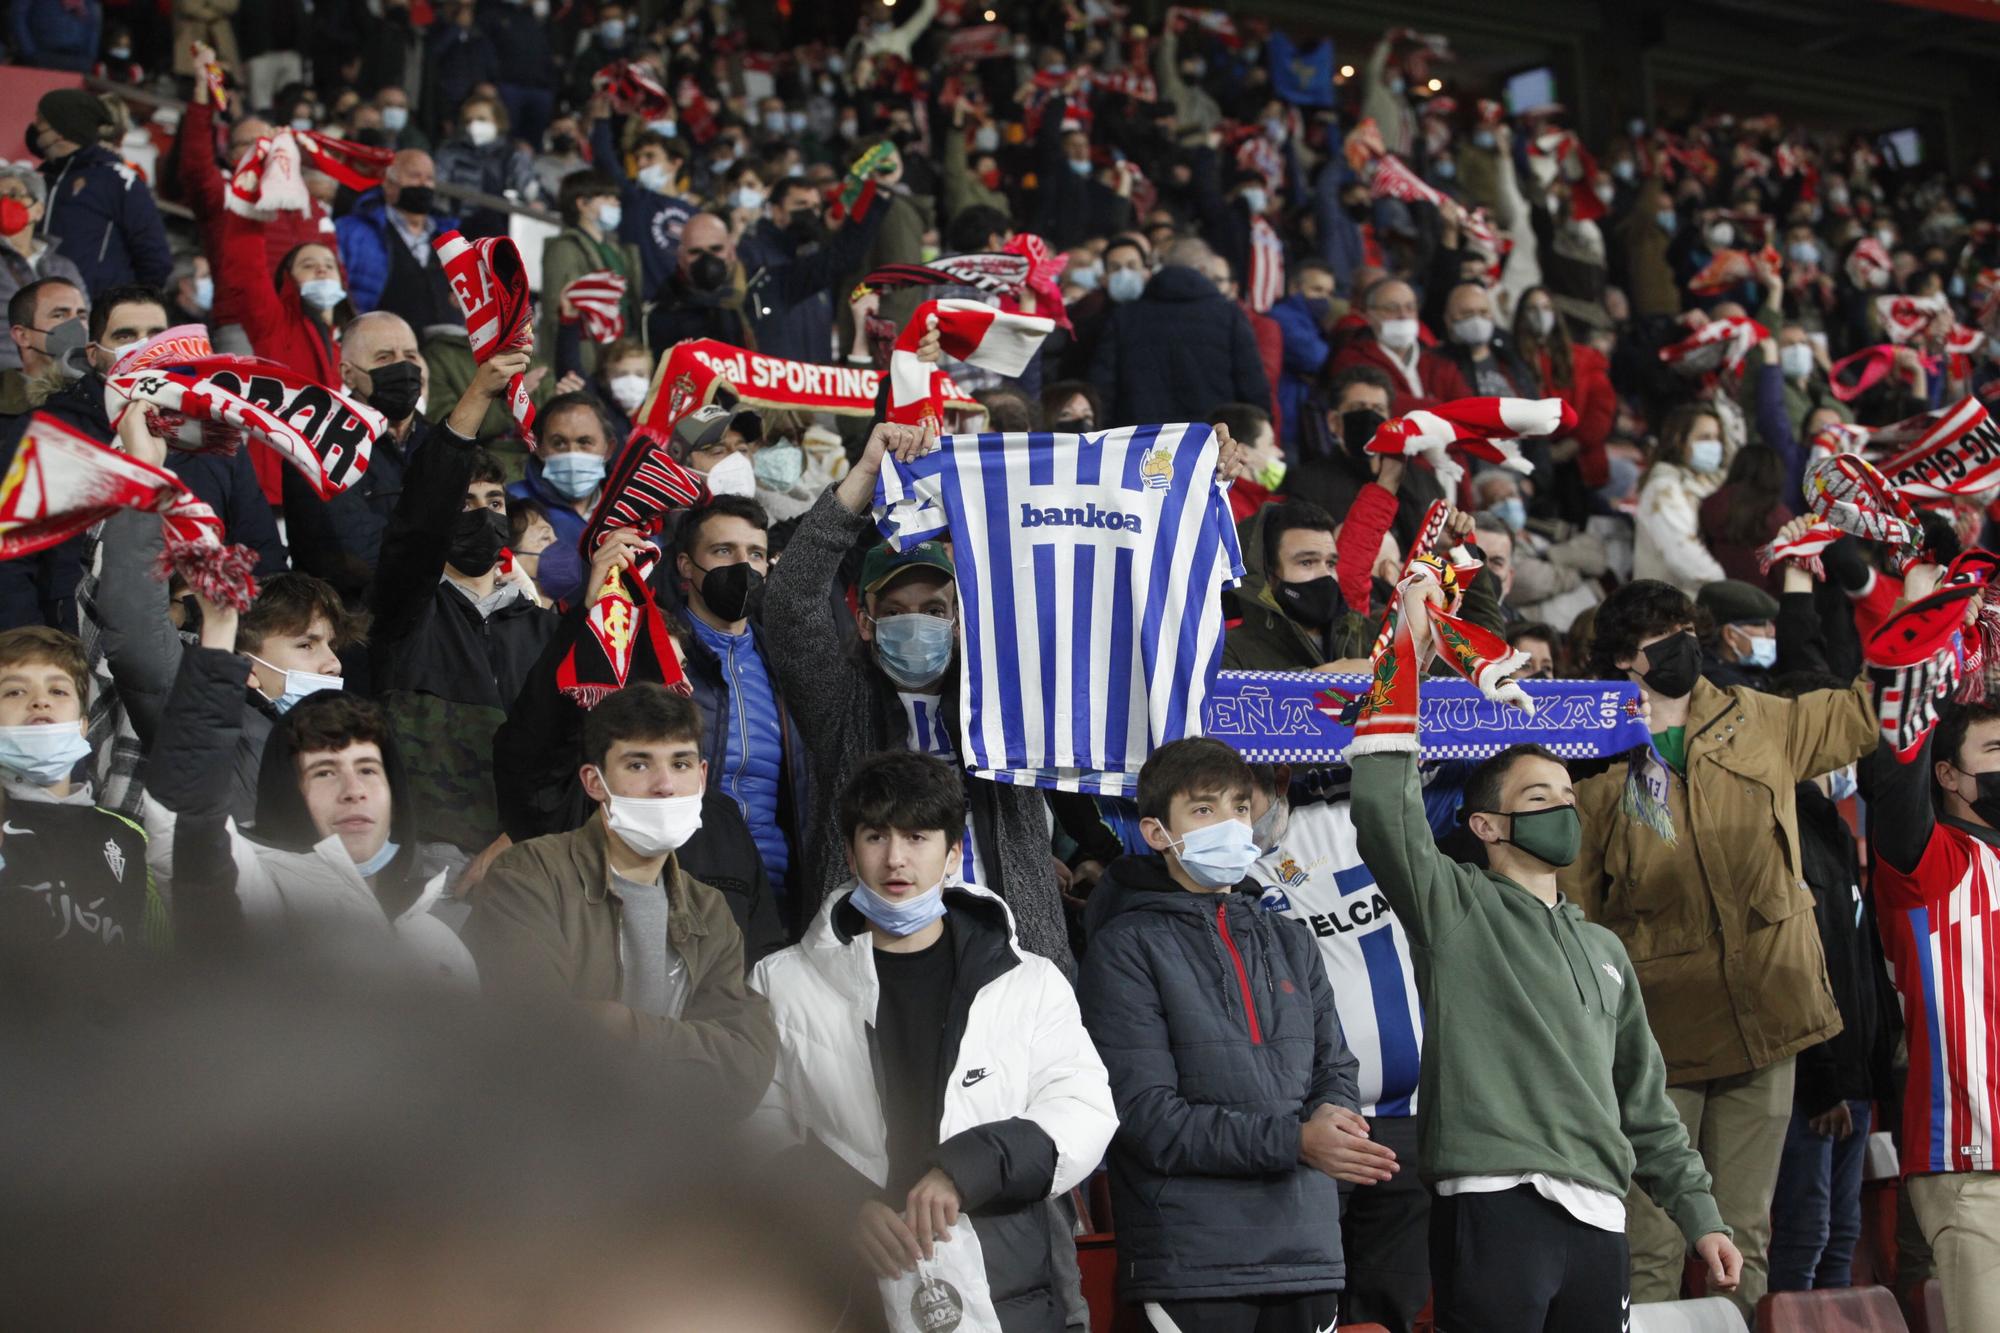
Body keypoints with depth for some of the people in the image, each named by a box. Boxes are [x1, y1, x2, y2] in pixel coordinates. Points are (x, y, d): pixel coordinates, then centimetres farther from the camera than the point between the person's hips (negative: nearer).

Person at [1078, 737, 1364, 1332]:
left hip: (1309, 1253, 5)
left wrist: (1332, 1117, -9)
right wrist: (1292, 1141, -18)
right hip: (1191, 1262, -5)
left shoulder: (1290, 942, 18)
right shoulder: (1127, 949, -2)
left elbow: (1335, 1068, 16)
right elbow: (1147, 1115, -10)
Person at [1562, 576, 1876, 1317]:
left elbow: (1873, 709, 18)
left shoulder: (1759, 726, 8)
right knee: (1653, 1249, -3)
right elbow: (1574, 918, -1)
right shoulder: (1594, 769, -2)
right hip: (1657, 1034, -3)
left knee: (1745, 1238, 10)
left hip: (1763, 1025, 4)